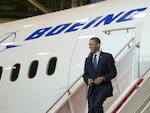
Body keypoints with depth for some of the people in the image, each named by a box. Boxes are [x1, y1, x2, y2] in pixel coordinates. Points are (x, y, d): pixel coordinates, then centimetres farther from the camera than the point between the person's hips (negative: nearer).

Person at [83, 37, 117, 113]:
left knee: (97, 104, -27)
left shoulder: (107, 57, 0)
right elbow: (85, 74, 15)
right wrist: (88, 79, -8)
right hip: (92, 89, 5)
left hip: (104, 87, -5)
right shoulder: (88, 60, 14)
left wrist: (103, 78, -18)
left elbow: (113, 72, -2)